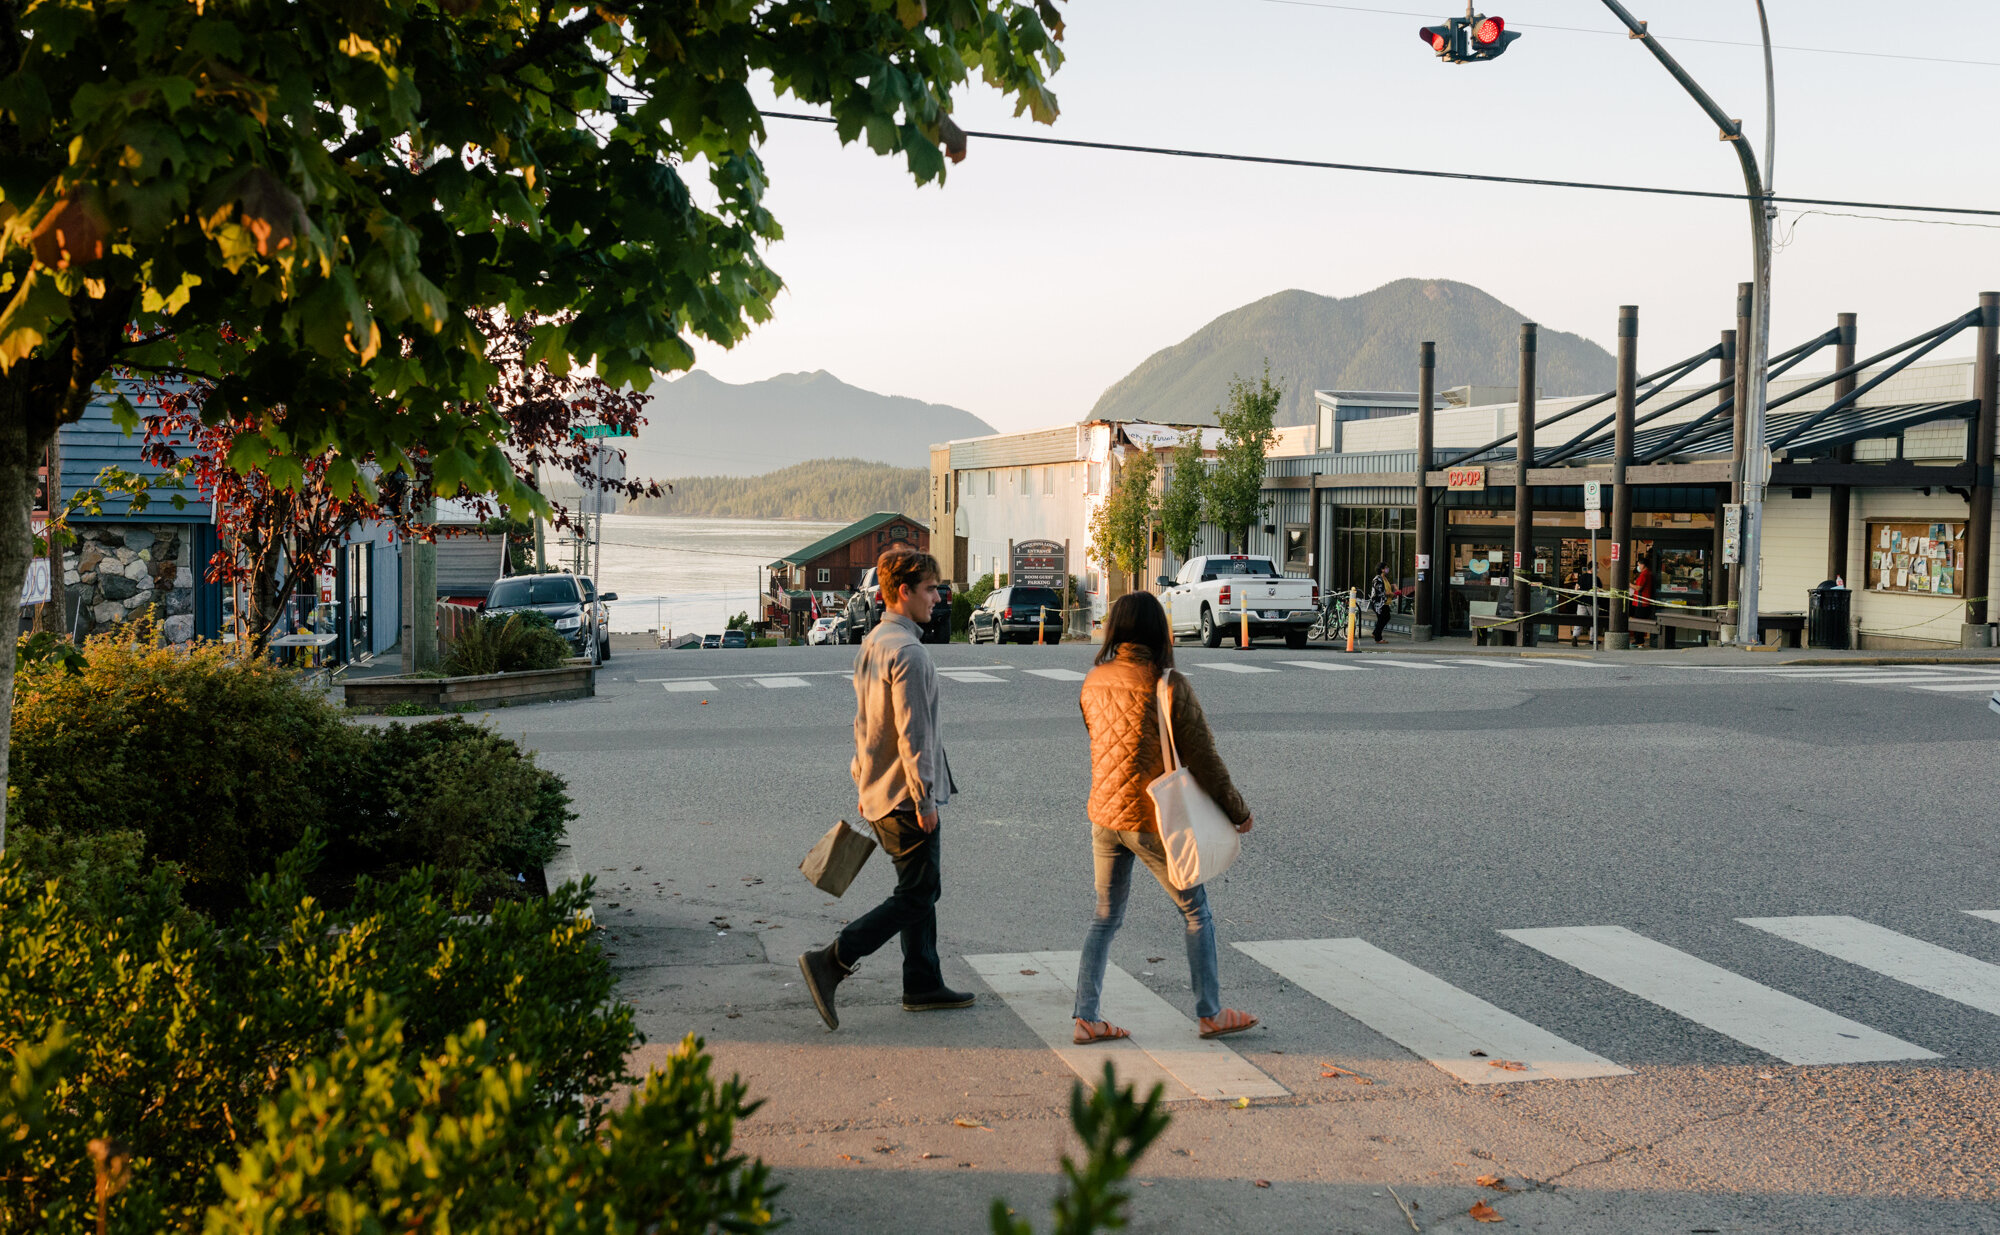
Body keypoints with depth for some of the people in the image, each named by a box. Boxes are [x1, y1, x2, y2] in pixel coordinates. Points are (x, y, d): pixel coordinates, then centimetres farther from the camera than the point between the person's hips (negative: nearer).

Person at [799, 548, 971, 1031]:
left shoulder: (871, 644, 13)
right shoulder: (907, 651, -19)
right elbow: (911, 733, -21)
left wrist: (866, 787, 21)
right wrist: (923, 799, -18)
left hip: (878, 789, 10)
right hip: (904, 794, -10)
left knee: (923, 889, 16)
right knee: (915, 896, -4)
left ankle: (923, 985, 21)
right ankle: (830, 962, -8)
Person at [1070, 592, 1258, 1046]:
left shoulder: (1094, 682, 0)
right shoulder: (1170, 685, -16)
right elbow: (1202, 757, -11)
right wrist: (1236, 809, -1)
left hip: (1103, 816, 5)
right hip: (1150, 820, -5)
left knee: (1106, 917, 15)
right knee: (1195, 911, 13)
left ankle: (1086, 1017, 12)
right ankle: (1210, 1013, 21)